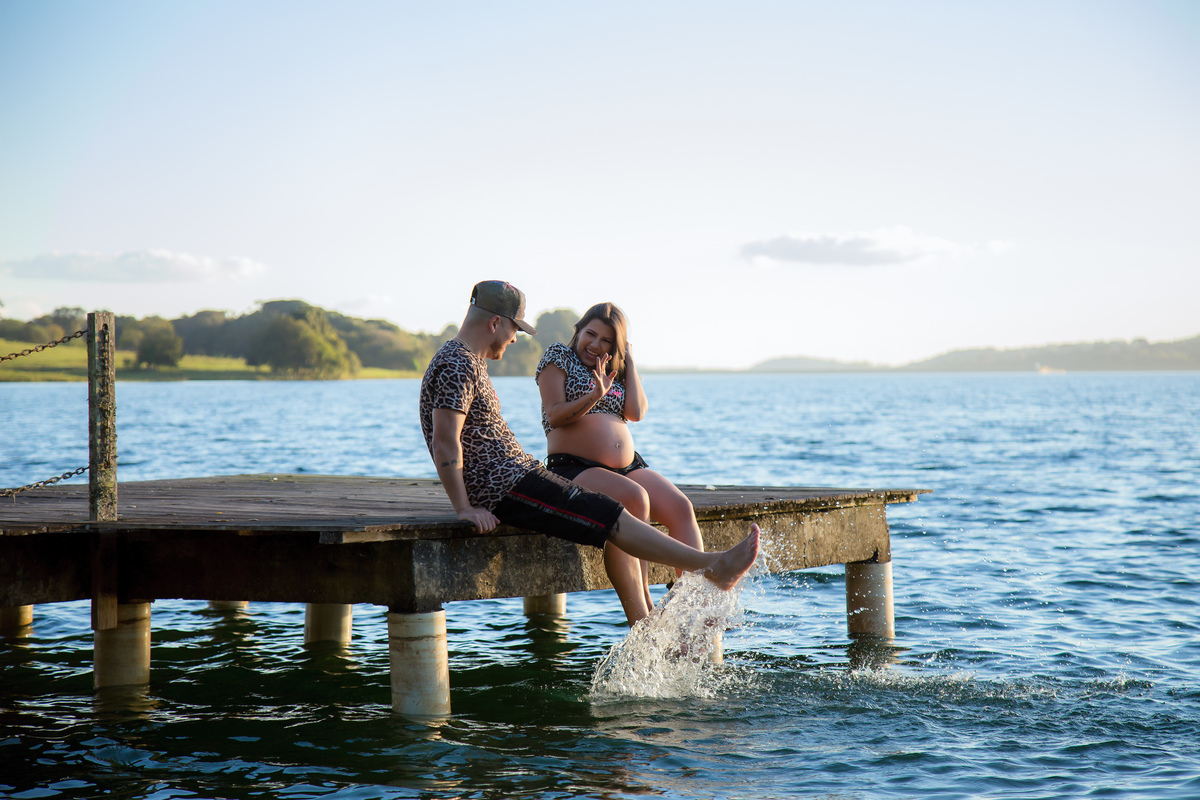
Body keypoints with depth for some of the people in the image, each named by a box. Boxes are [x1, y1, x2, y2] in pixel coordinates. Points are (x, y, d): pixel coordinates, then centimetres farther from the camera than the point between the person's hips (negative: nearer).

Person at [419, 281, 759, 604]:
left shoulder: (467, 361, 17)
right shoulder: (457, 366, -17)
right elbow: (445, 443, -24)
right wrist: (465, 508, -24)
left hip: (513, 474, 11)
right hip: (503, 486, -11)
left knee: (608, 517, 13)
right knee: (614, 520, -10)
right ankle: (714, 566, -8)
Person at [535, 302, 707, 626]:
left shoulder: (617, 371, 21)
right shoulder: (559, 356, 7)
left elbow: (636, 412, 2)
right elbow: (554, 416, -4)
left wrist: (629, 361, 9)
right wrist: (594, 396, -19)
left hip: (629, 466, 6)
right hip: (574, 468, -6)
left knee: (680, 507, -19)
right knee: (634, 499, -34)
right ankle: (642, 619, -34)